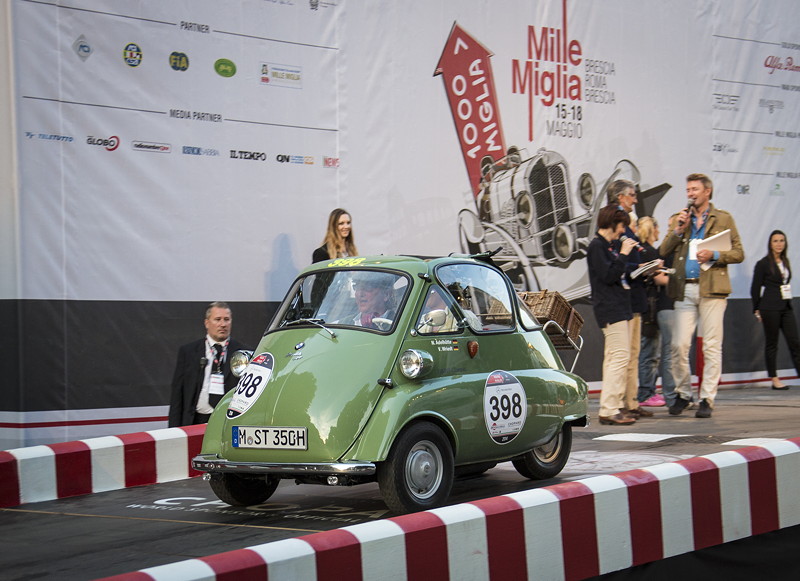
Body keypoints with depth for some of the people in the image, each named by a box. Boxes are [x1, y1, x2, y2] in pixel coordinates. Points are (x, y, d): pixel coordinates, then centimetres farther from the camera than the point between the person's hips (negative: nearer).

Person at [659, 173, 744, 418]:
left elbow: (738, 254, 5)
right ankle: (683, 394, 12)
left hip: (712, 289, -2)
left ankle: (707, 399, 3)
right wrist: (678, 230, -4)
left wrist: (713, 255, -11)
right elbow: (663, 251, 8)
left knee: (712, 347, -2)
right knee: (679, 345, -3)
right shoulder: (678, 219, 16)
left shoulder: (723, 219, 8)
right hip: (684, 289, 2)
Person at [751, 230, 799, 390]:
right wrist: (757, 309, -2)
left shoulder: (785, 262, 13)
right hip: (770, 308, -6)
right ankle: (774, 379, 6)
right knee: (771, 344, 1)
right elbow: (755, 288, -3)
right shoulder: (763, 264, -5)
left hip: (786, 307, 6)